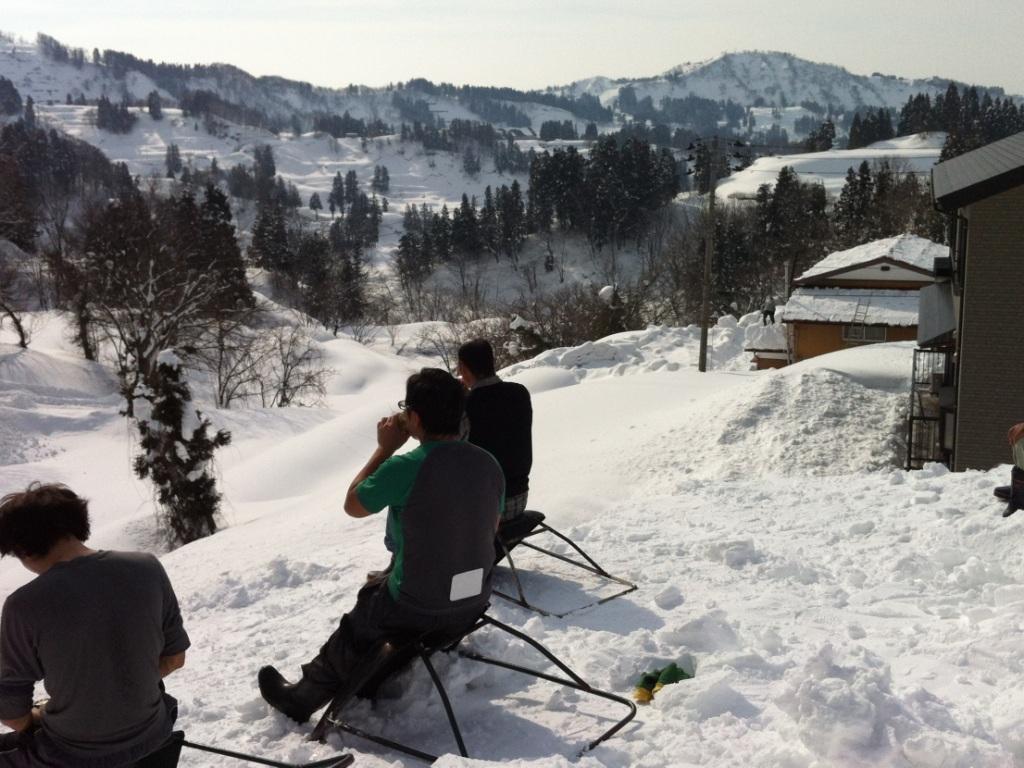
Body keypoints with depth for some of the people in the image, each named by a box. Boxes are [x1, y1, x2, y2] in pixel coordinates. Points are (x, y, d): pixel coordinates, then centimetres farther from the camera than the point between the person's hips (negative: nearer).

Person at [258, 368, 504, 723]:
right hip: (474, 603, 6)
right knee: (378, 590, 32)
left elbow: (353, 504, -7)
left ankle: (304, 697, 45)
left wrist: (384, 449, -2)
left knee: (356, 626, 24)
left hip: (417, 610, -6)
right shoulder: (489, 464, -5)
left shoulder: (405, 468, -24)